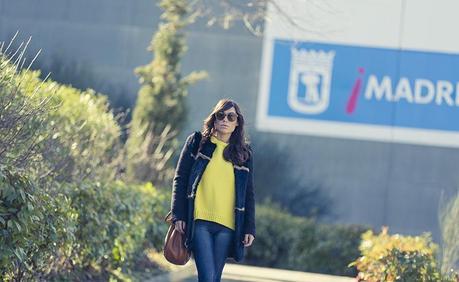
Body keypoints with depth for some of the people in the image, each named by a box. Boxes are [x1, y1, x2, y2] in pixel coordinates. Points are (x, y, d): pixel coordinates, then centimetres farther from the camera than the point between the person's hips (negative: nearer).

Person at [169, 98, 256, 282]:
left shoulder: (244, 153, 12)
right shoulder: (197, 142, 7)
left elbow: (249, 194, 13)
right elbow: (180, 179, 5)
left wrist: (249, 228, 5)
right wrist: (178, 215, -4)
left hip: (227, 226, 3)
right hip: (199, 221, -2)